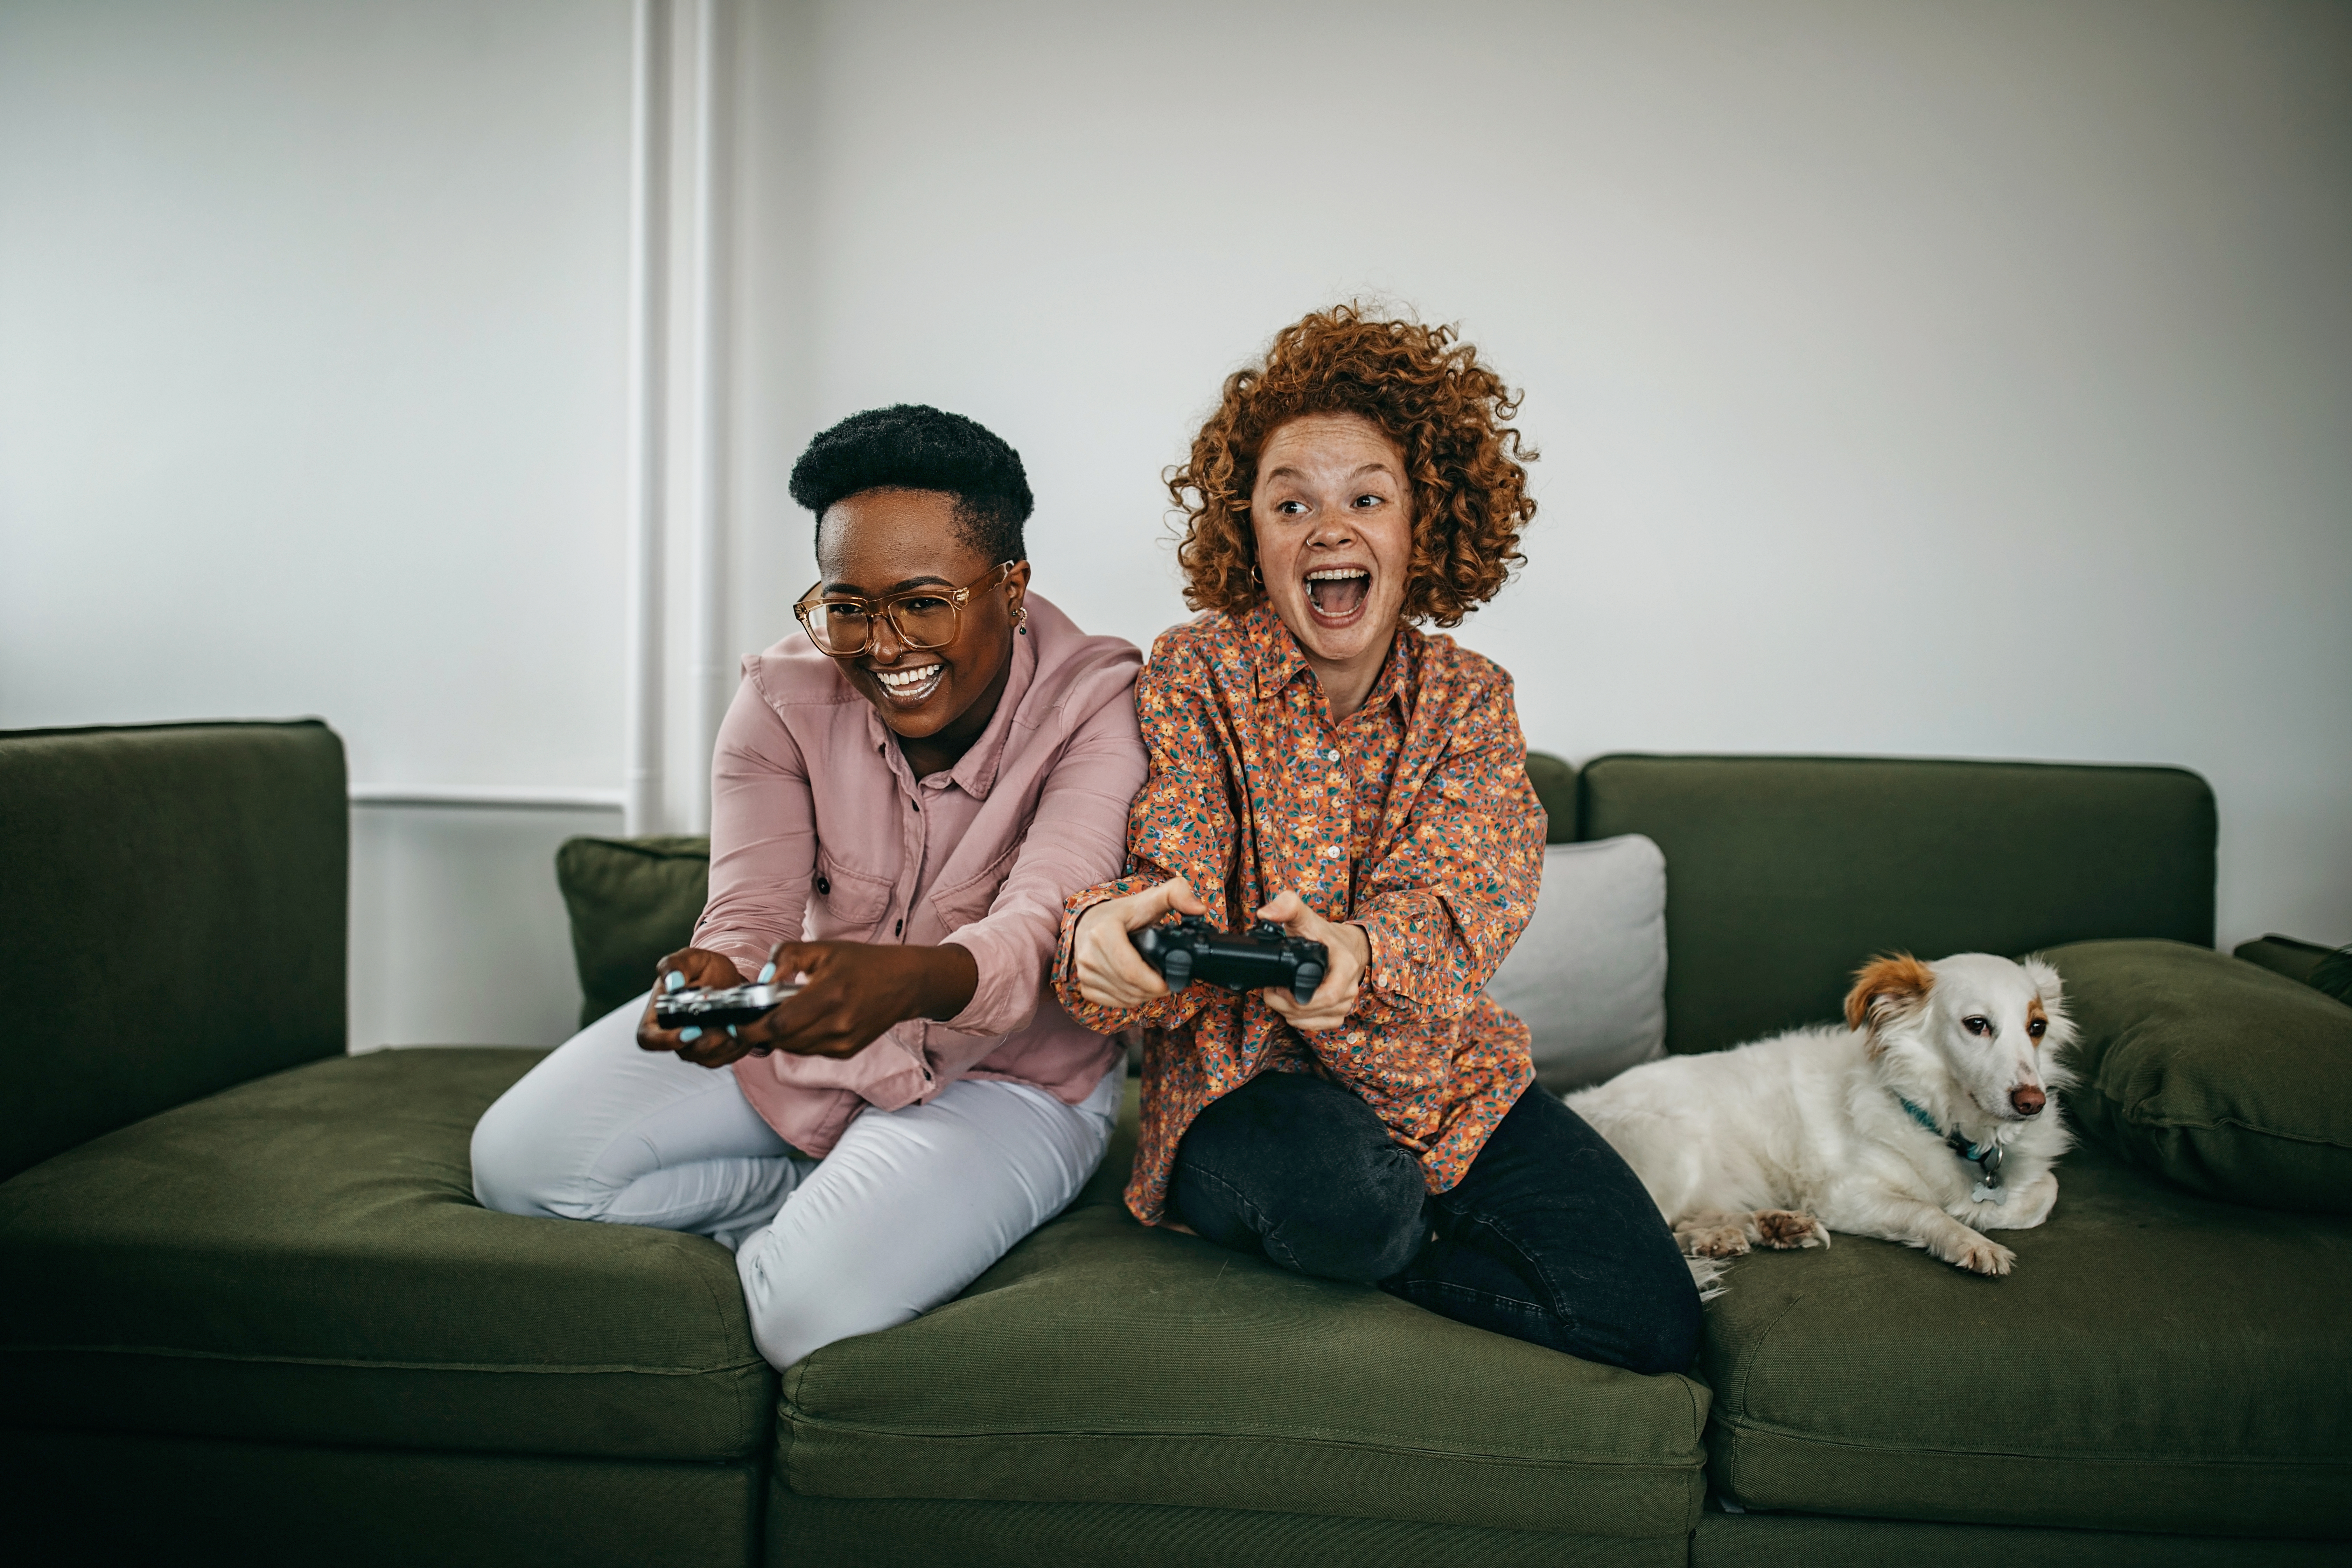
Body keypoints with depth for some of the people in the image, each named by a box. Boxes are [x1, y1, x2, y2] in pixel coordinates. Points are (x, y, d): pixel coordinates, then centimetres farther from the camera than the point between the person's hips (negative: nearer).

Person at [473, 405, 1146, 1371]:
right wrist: (718, 978, -47)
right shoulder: (785, 695, -11)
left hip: (1005, 1072, -4)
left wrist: (905, 980, -60)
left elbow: (1040, 924, -37)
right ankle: (827, 1197, 2)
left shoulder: (1099, 702, -22)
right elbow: (749, 913, -20)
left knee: (821, 1304, -29)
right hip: (798, 1037, 5)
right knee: (519, 1158, -11)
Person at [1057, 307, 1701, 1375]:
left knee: (1654, 1323, -12)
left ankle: (1370, 1240, 6)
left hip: (1445, 1076, 4)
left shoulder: (1470, 697, 2)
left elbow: (1457, 899, -15)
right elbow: (1179, 888, -15)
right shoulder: (1196, 673, -5)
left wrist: (1358, 956, -42)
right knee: (1336, 1190, -38)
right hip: (1245, 1077, -3)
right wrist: (1104, 934, -43)